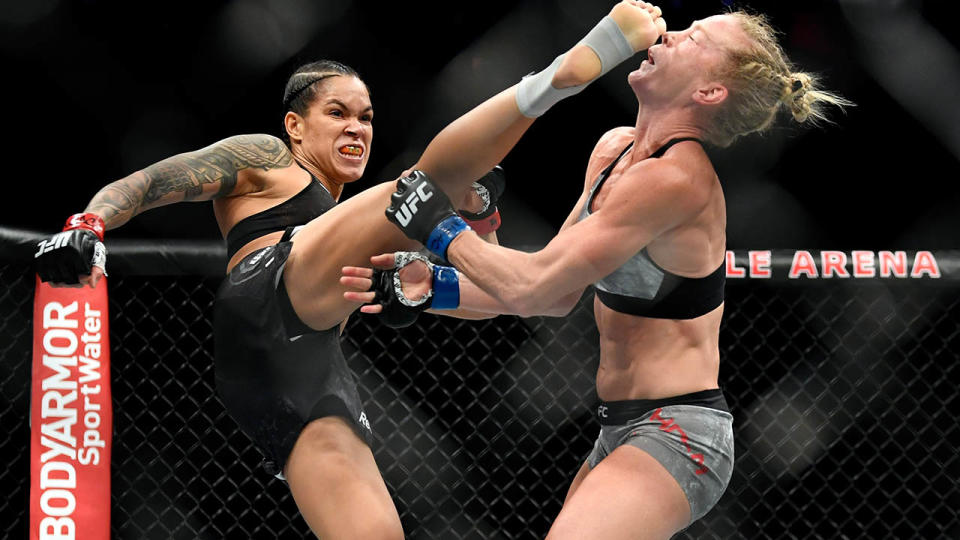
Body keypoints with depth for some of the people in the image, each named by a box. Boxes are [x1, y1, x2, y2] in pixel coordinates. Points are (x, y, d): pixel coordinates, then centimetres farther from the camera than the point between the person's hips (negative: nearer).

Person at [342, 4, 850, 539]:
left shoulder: (677, 177, -20)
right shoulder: (614, 149, 9)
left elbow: (530, 288, -19)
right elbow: (558, 295, 14)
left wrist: (439, 227, -5)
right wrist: (434, 289, 7)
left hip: (677, 437, -10)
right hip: (625, 431, 10)